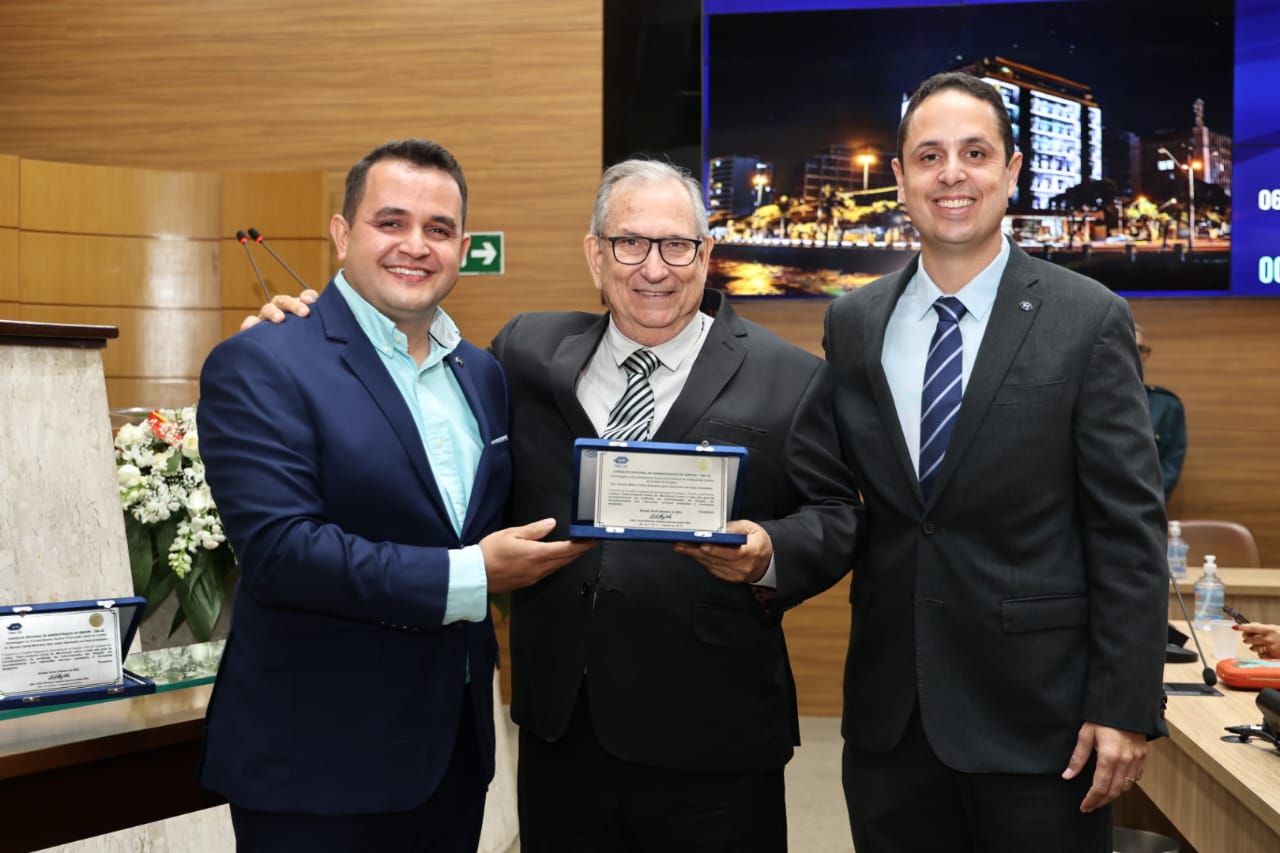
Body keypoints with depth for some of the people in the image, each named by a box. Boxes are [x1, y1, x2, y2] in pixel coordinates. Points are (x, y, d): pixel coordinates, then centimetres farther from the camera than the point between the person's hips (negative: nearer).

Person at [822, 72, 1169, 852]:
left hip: (1036, 709, -3)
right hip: (887, 708, 3)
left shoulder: (1088, 320, -6)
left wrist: (1126, 707, -11)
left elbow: (1130, 530, -8)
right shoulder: (852, 323, 5)